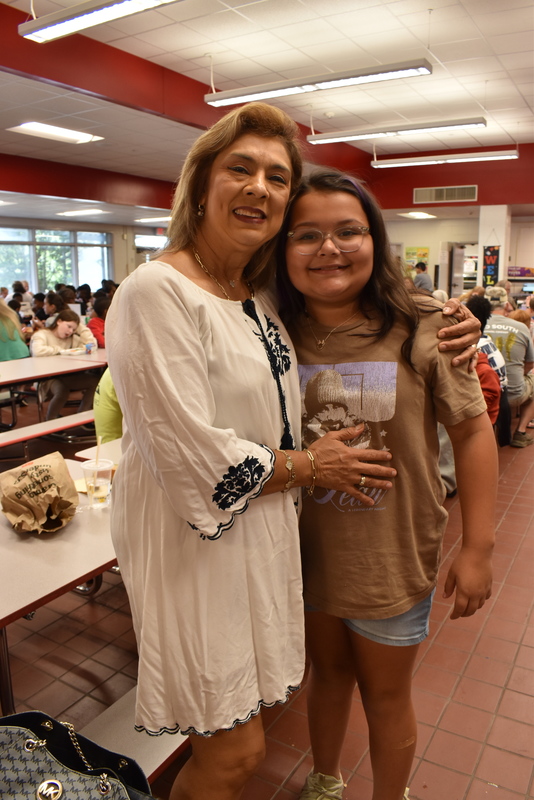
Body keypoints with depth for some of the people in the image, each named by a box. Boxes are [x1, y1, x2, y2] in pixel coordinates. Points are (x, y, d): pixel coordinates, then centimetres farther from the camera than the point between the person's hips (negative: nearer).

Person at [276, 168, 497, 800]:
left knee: (385, 694, 19)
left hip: (392, 555, -2)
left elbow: (471, 431, -10)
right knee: (328, 673, 26)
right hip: (306, 551, 3)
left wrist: (478, 547, -9)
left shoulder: (421, 328, -15)